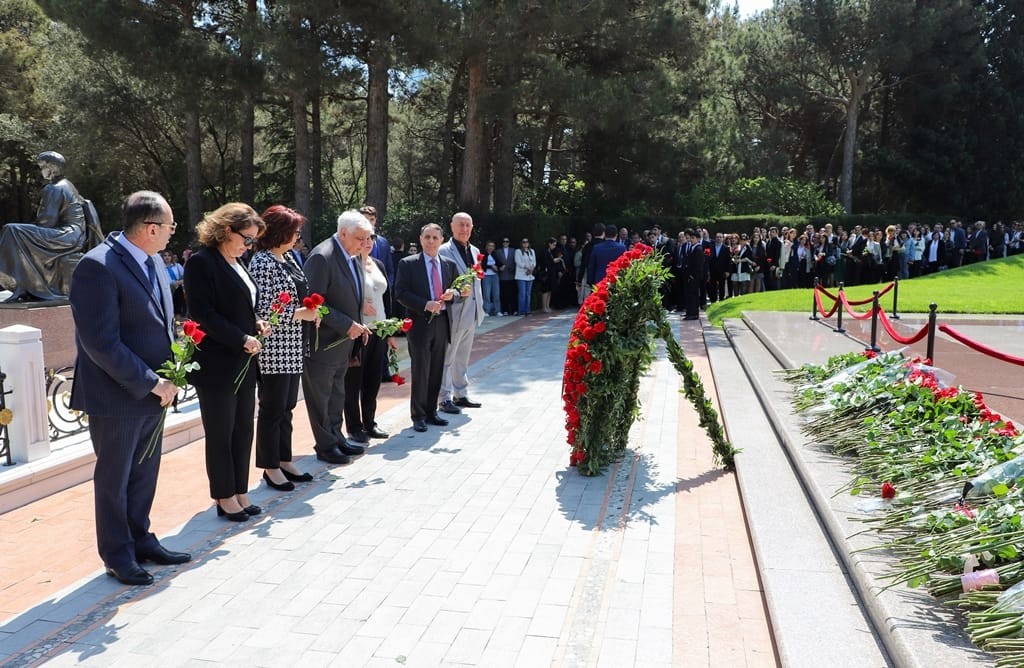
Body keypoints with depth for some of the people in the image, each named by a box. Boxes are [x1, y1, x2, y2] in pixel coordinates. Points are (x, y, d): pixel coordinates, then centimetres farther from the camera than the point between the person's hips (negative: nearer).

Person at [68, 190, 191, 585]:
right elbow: (101, 343, -23)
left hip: (152, 392, 8)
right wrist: (151, 383, -19)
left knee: (144, 474, 19)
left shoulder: (151, 262, 7)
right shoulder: (98, 267, -20)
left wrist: (167, 377, 4)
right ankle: (117, 556, 26)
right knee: (114, 479, 10)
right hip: (117, 397, -8)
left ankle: (141, 541, 36)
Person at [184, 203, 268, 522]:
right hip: (217, 364, -8)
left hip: (244, 362, 8)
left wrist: (256, 323, 4)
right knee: (221, 433, 5)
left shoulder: (237, 263, 13)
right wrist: (243, 339, -17)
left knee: (243, 429, 12)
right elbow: (202, 314, -18)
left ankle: (240, 493, 23)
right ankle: (225, 498, 17)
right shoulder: (201, 263, -13)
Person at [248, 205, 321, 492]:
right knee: (273, 408, 3)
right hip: (274, 348, -9)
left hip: (293, 347, 9)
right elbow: (263, 311, -20)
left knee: (286, 406, 16)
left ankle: (284, 461, 28)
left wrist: (311, 312, 4)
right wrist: (299, 314, -19)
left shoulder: (287, 257, 10)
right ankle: (270, 467, 16)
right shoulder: (262, 263, -16)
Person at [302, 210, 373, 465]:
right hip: (323, 342, -9)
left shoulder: (353, 257, 8)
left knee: (336, 393, 18)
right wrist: (347, 325, -21)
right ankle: (326, 446, 16)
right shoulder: (322, 257, -20)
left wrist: (358, 324, 6)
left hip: (343, 340, 9)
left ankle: (336, 437, 30)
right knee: (320, 395, 6)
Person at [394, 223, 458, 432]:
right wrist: (426, 305, -19)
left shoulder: (449, 264, 11)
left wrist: (452, 294, -5)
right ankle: (418, 415, 11)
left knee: (437, 371, 11)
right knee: (420, 371, -1)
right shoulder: (408, 264, -3)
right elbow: (401, 293, -9)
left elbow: (455, 291, 19)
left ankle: (431, 411, 23)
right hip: (420, 323, -5)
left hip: (442, 323, 5)